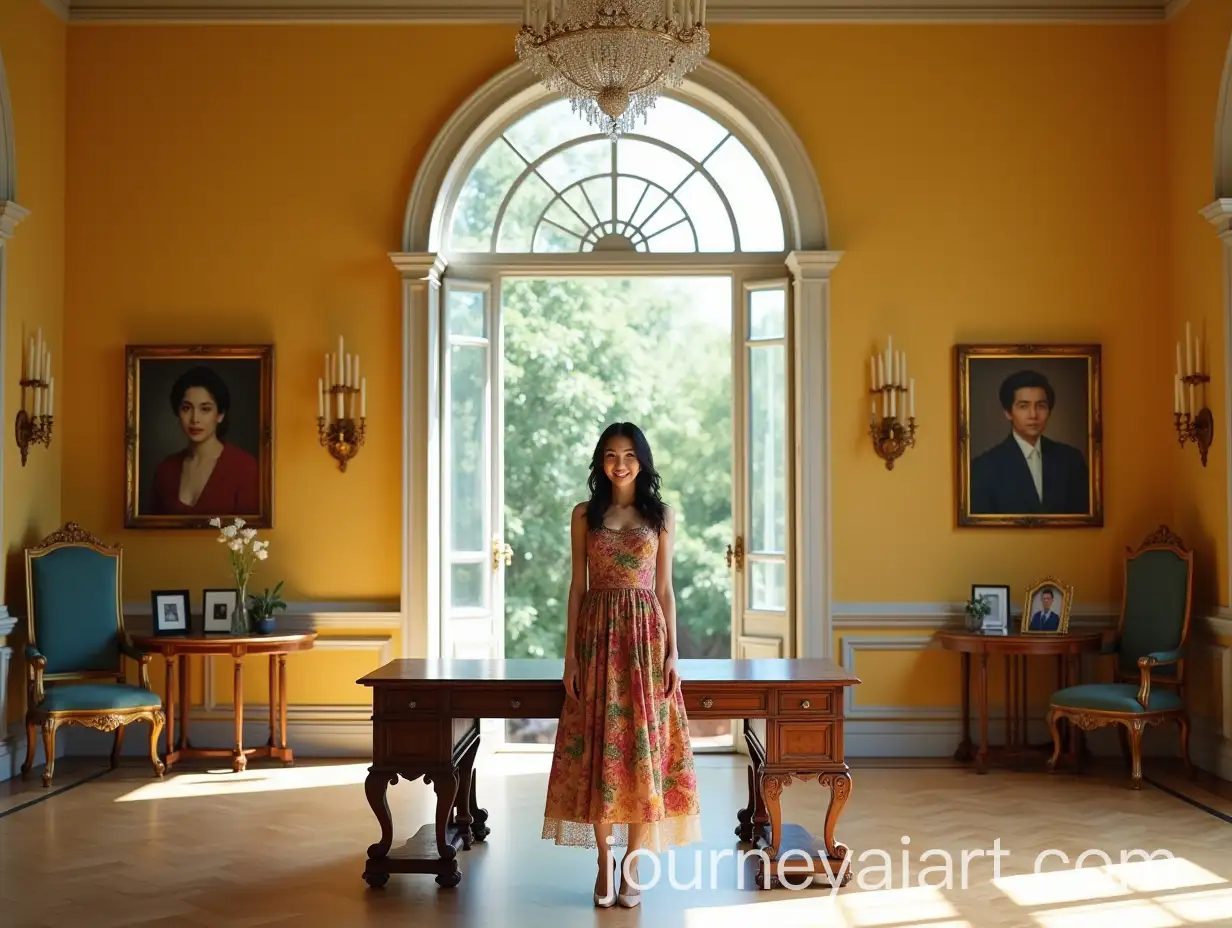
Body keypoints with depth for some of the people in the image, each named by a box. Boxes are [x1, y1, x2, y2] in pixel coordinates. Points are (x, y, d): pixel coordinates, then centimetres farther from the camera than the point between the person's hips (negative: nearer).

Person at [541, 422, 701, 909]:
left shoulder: (660, 516, 6)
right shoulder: (584, 515, 6)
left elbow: (665, 588, 6)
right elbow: (577, 586, 5)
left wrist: (672, 653, -2)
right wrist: (570, 655, -1)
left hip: (645, 634, 0)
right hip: (598, 634, 0)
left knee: (642, 743, 0)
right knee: (598, 747, 1)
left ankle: (633, 863, 11)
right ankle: (604, 862, 13)